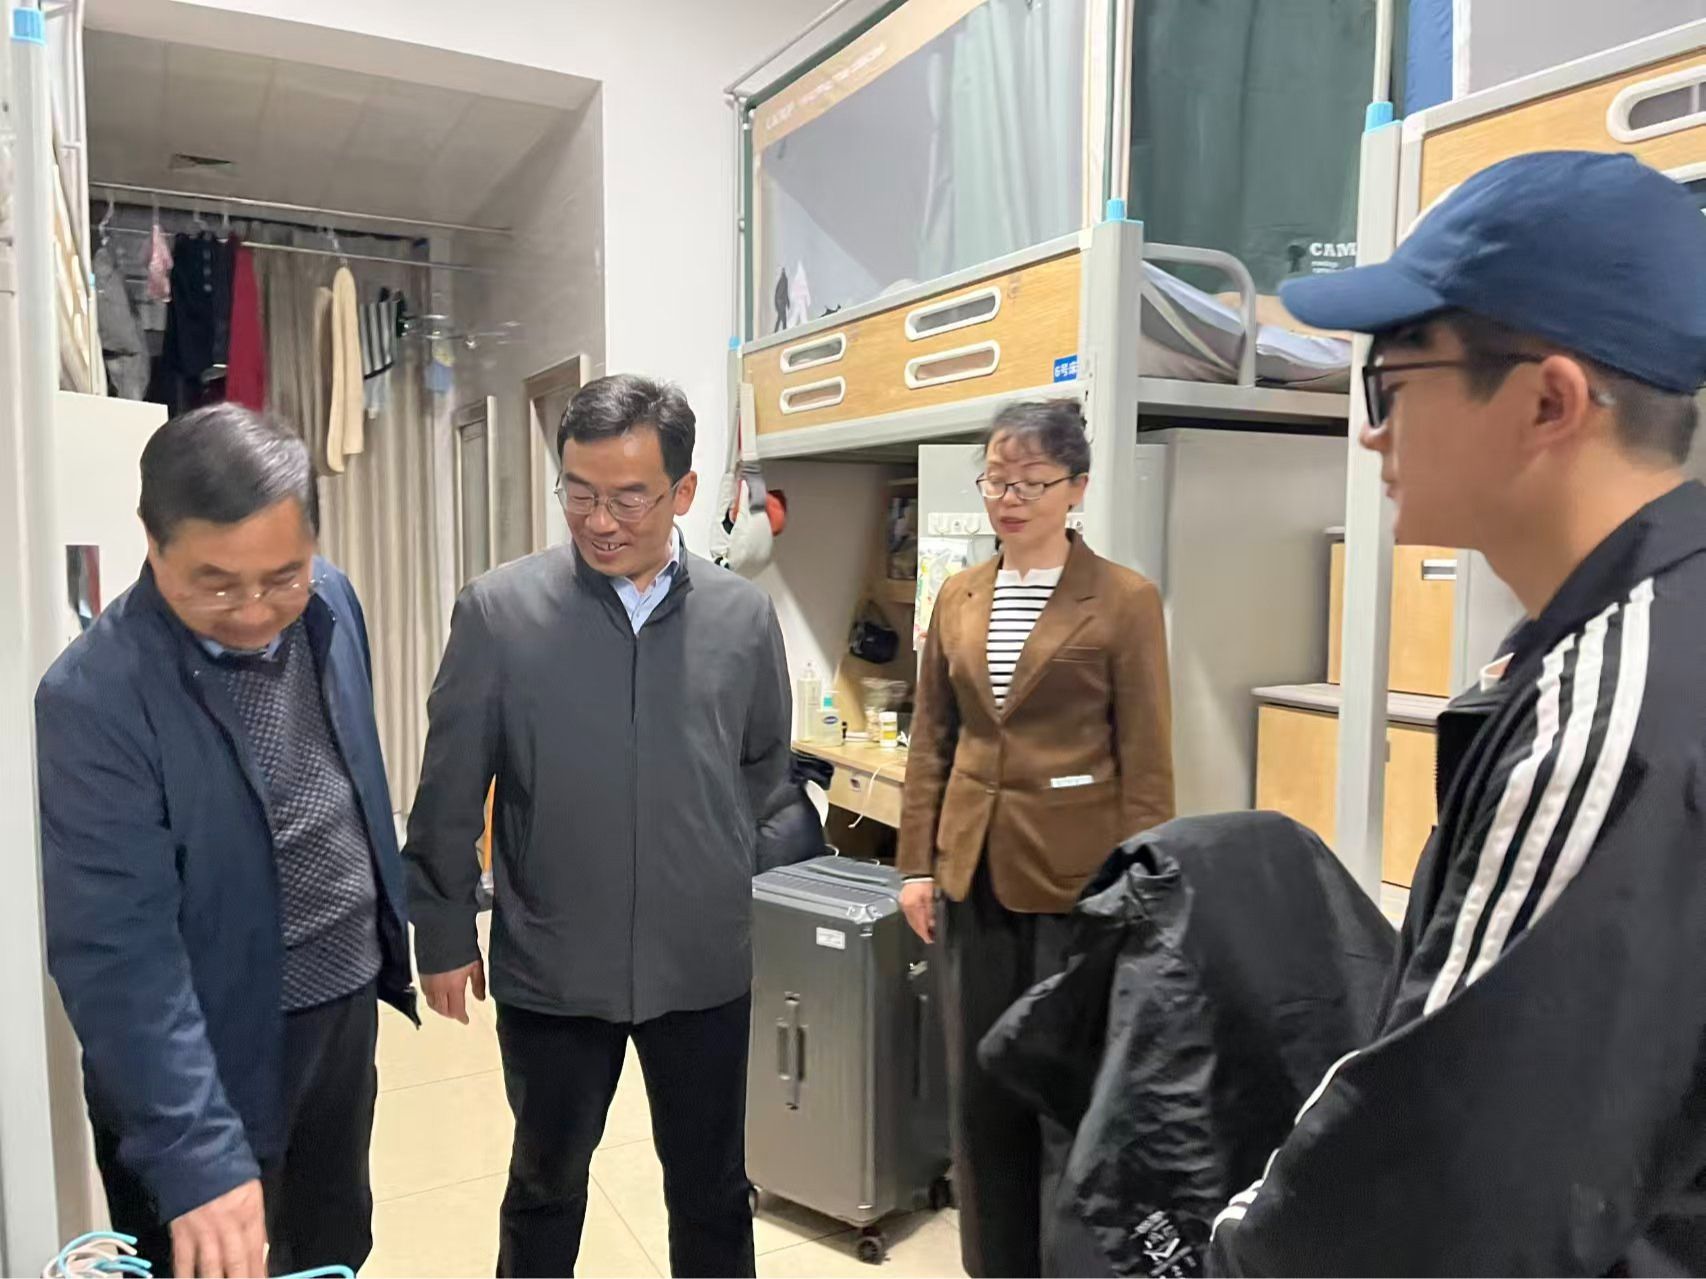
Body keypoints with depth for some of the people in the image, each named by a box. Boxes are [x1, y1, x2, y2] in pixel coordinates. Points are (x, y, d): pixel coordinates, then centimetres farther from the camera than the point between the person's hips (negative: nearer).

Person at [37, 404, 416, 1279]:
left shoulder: (332, 604, -7)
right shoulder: (94, 698, -26)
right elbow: (119, 949, -27)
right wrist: (196, 1153, -29)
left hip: (348, 1003, 6)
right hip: (210, 1052, -5)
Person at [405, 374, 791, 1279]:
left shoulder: (744, 616, -4)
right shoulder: (498, 610, -10)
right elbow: (449, 794, -3)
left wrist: (716, 871, 8)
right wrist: (444, 933, 2)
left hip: (704, 966, 2)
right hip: (550, 969, -1)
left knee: (712, 1190, 19)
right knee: (546, 1183, 22)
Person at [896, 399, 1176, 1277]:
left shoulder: (1124, 601, -6)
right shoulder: (957, 597, 8)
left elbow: (1146, 762, -7)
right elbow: (931, 742, 10)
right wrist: (916, 863, 6)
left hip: (1076, 880, -5)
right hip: (973, 875, 5)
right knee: (978, 1094, 15)